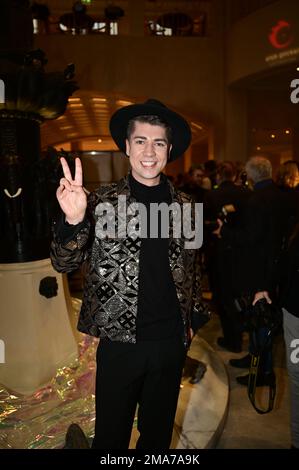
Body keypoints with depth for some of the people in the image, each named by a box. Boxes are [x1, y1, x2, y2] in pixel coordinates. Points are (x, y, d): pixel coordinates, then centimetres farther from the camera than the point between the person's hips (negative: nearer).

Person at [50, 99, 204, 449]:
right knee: (111, 435, 17)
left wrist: (192, 319, 13)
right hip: (119, 341, -2)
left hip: (171, 341, 3)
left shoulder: (184, 206, 1)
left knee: (159, 433, 22)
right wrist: (74, 220, -30)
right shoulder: (102, 202, -7)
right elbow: (63, 264, -12)